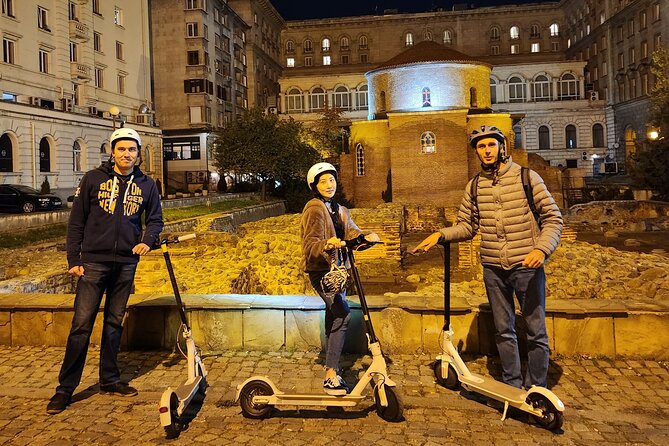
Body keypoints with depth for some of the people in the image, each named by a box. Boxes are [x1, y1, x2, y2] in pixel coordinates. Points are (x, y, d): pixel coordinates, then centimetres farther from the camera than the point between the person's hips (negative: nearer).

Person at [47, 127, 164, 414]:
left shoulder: (146, 185, 5)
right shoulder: (93, 179, -1)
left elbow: (155, 219, 14)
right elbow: (76, 221, 0)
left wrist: (148, 240, -7)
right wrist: (73, 259, -4)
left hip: (126, 264, 3)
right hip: (93, 262, -3)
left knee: (115, 323, 13)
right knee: (82, 324, -3)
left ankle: (110, 380, 25)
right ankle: (65, 388, 8)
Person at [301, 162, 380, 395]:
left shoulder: (339, 210, 16)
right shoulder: (314, 209, -10)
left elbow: (351, 231, 1)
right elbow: (311, 244, -21)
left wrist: (366, 236, -20)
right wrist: (327, 245, -42)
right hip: (320, 270, -9)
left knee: (334, 319, 13)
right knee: (342, 314, -22)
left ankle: (331, 369, 25)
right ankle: (331, 376, -21)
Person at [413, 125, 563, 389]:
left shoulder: (527, 178, -5)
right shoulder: (474, 186, 6)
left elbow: (553, 217, -4)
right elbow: (467, 226, 9)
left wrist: (542, 248, -19)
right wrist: (441, 234, -8)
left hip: (527, 266, -3)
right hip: (493, 268, 3)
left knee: (536, 331, 4)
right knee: (503, 331, 13)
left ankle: (536, 389, 21)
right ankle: (512, 386, 28)